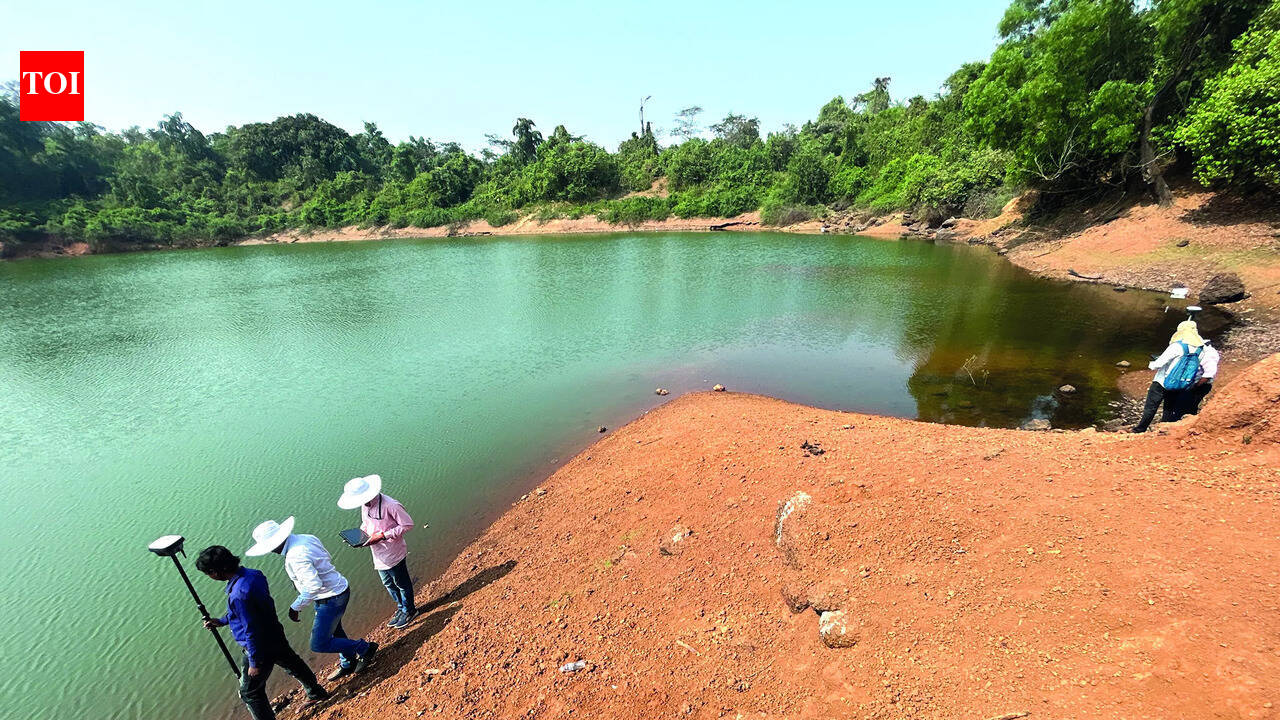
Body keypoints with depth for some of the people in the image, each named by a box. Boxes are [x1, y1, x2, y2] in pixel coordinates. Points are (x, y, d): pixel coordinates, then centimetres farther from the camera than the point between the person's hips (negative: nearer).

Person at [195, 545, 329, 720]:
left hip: (261, 647, -9)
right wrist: (222, 621, 11)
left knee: (250, 692, 11)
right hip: (276, 636, 9)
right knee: (292, 664, 28)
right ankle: (316, 692, 48)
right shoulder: (252, 574, -7)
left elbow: (251, 631, -27)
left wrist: (255, 663, -18)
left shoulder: (239, 594, -33)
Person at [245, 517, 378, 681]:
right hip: (339, 590, 10)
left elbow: (314, 585, -32)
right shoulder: (306, 538, -1)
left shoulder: (296, 556, -28)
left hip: (331, 598, -10)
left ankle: (365, 648, 10)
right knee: (334, 632, 27)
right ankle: (347, 665, 46)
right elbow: (328, 559, 13)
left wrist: (295, 607, -19)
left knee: (319, 644, -1)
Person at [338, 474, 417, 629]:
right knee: (388, 584, 24)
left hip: (393, 554, -8)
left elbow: (408, 524, -23)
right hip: (379, 554, 8)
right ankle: (400, 608, 46)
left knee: (401, 583, 13)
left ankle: (409, 610, 36)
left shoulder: (390, 505, -30)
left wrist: (383, 535, -27)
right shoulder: (365, 505, -4)